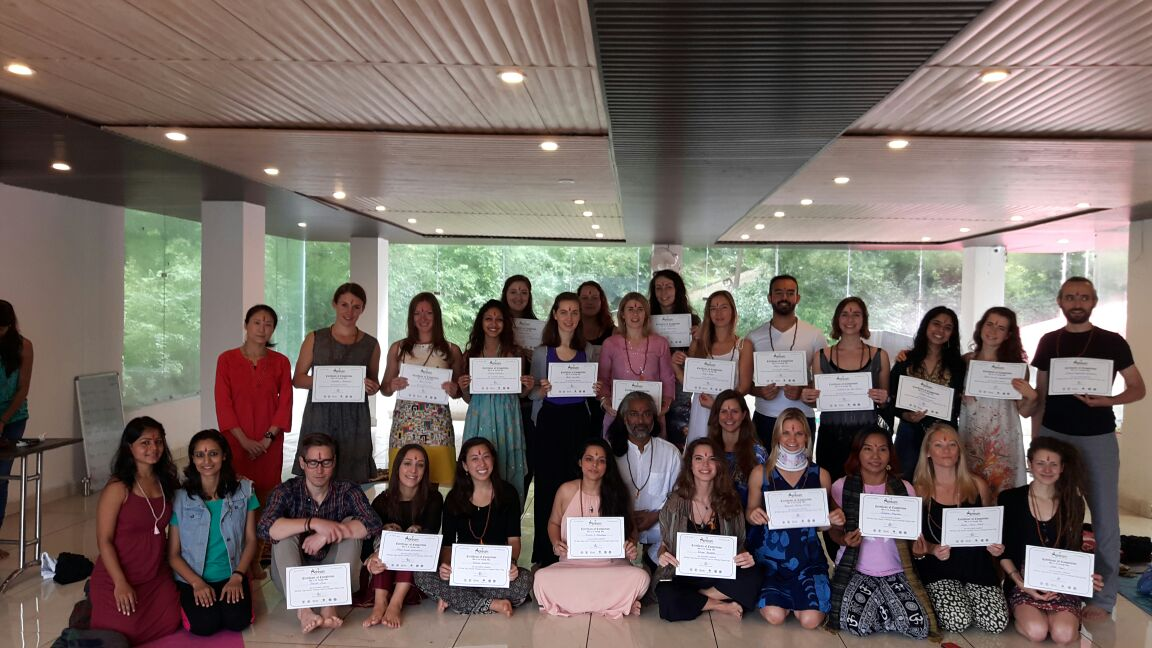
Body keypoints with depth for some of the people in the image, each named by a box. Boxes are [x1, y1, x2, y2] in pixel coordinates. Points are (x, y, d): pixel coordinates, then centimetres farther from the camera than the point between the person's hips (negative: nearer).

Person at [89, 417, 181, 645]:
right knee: (126, 634, -6)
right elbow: (104, 540, -16)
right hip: (118, 579, -6)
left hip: (157, 577, 6)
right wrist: (120, 583, -20)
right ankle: (89, 609, 25)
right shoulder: (118, 488, -16)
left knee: (169, 625, 1)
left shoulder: (165, 482, 3)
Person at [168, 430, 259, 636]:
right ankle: (188, 599, 8)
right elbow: (173, 554, -3)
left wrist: (237, 577, -12)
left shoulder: (244, 490, -2)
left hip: (231, 575, 0)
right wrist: (197, 583, -16)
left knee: (237, 621, -24)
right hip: (193, 578, 0)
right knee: (205, 625, -23)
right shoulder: (180, 498, -6)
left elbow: (251, 540, 1)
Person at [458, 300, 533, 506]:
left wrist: (528, 387, -10)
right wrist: (463, 387, -8)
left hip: (507, 418, -1)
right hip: (479, 418, 1)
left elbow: (520, 393, 10)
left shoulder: (515, 352, 4)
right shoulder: (471, 353, 8)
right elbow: (468, 398, 12)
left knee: (507, 465, 0)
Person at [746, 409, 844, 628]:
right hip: (769, 556, -1)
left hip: (808, 557, 1)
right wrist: (753, 516, -14)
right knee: (774, 616, -20)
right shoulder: (760, 473, 1)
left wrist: (835, 519, -11)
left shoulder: (820, 475, 4)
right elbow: (750, 513, 9)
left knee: (810, 619, -18)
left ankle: (792, 598, 17)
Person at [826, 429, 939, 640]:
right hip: (855, 571, -1)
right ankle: (876, 608, 12)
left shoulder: (905, 489, 0)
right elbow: (835, 531, 5)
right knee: (857, 625, -24)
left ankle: (879, 609, 13)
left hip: (895, 572, 2)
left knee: (920, 626, -19)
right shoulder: (841, 487, -4)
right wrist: (845, 540, -19)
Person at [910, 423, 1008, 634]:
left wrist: (995, 545, -3)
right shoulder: (919, 491, -2)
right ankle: (934, 601, 10)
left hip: (976, 564, 3)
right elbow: (914, 540, 0)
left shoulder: (978, 486, 6)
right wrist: (931, 550, -21)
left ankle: (967, 598, 15)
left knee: (996, 623, -16)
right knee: (958, 622, -24)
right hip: (939, 569, -3)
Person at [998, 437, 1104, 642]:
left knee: (1064, 634, -25)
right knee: (1036, 631, -28)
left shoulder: (1073, 502, 6)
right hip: (1023, 582, -2)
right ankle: (1020, 611, 4)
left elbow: (1075, 550, 13)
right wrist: (1021, 583, -13)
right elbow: (1003, 552, 0)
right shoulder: (1009, 499, -2)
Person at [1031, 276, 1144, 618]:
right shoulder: (1048, 342, 8)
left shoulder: (1112, 342, 0)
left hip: (1097, 438, -2)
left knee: (1104, 515, 0)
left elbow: (1138, 388, 2)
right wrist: (1035, 438, 7)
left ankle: (1103, 597, 8)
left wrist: (1107, 400, -17)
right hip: (1053, 435, 3)